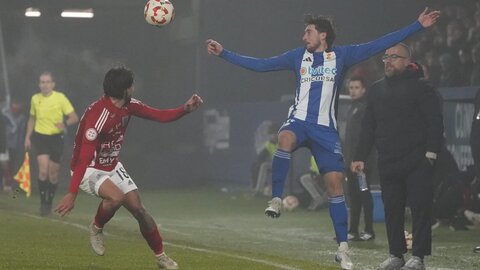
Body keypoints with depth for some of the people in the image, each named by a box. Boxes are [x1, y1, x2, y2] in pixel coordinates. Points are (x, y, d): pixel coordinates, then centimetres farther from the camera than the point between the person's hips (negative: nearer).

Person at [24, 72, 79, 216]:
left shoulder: (60, 98, -6)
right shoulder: (35, 99, 5)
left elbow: (74, 117, -5)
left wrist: (65, 123, -25)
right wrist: (28, 137, 13)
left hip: (56, 138, -1)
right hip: (40, 137, 1)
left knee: (53, 175, 5)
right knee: (43, 170, -17)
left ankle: (49, 202, 24)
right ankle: (43, 202, -7)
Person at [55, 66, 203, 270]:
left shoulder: (128, 106, -6)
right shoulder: (98, 115, -32)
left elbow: (160, 116, 1)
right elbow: (84, 158, -36)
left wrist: (185, 109, -19)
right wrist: (72, 194, -41)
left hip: (112, 166, 8)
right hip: (88, 170, -8)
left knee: (138, 209, 2)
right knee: (116, 197, -33)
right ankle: (96, 228, -2)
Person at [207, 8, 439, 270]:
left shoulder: (341, 56, 4)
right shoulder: (298, 56, 8)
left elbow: (381, 44, 2)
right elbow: (260, 64, 12)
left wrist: (418, 25, -2)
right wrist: (224, 53, 10)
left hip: (325, 128, 0)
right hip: (299, 121, 0)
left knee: (335, 183, -5)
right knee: (285, 139, -36)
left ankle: (343, 248, 1)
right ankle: (276, 200, -29)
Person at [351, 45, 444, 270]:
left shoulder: (421, 87, -1)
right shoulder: (376, 90, 15)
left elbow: (435, 122, -6)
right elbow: (368, 127, 18)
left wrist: (431, 152, -15)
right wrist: (360, 157, 12)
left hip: (417, 161, -5)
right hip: (388, 163, 5)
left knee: (420, 207, -7)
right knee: (392, 210, 6)